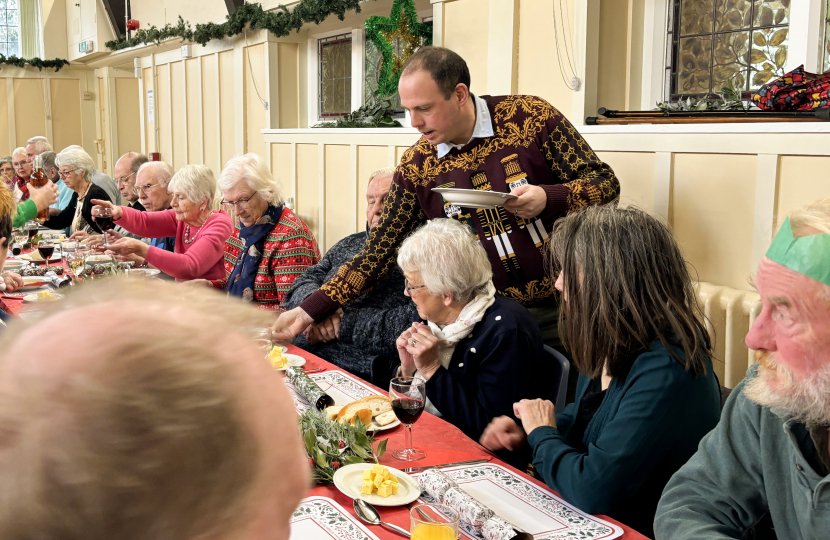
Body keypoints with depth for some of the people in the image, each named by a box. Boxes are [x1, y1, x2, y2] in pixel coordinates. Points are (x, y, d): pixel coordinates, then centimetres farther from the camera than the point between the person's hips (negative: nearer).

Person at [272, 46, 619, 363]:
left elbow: (605, 182, -3)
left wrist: (548, 198, -23)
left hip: (564, 308, -1)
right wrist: (310, 310, -2)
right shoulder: (415, 166, -1)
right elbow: (378, 253, 3)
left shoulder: (531, 117, -8)